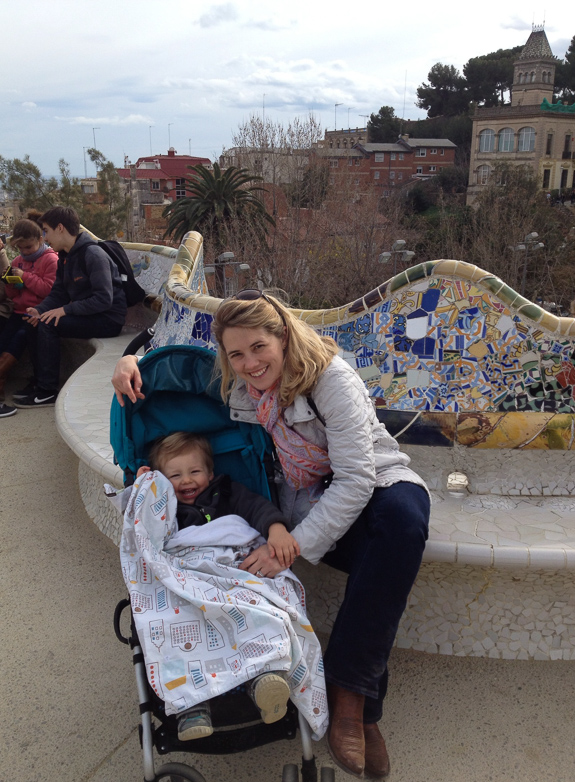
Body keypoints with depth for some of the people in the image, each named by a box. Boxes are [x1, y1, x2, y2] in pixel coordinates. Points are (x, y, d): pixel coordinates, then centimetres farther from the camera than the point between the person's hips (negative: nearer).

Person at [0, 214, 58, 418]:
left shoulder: (50, 259, -2)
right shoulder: (18, 261, 18)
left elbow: (49, 290, -14)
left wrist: (25, 276, -14)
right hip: (19, 313, 6)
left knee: (19, 338, -26)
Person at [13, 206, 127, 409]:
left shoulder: (93, 255, -18)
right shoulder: (65, 256, 11)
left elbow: (104, 299, -26)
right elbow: (59, 292, 11)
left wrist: (66, 310, -26)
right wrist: (39, 309, -9)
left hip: (109, 319, -9)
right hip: (86, 314, 9)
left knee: (47, 324, -21)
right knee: (37, 320, -1)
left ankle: (47, 391, -13)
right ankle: (40, 381, 6)